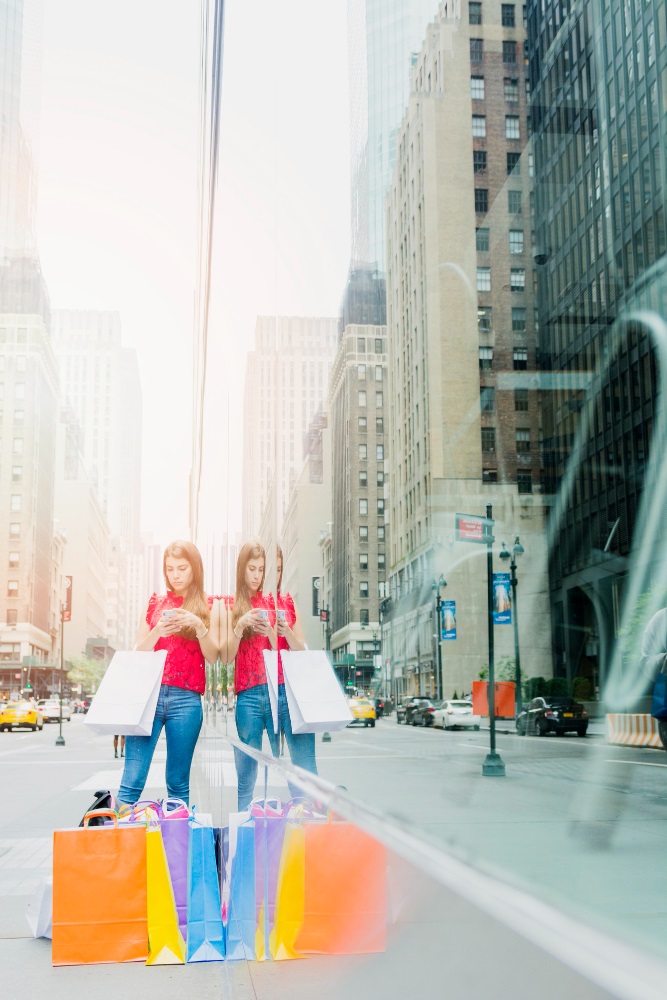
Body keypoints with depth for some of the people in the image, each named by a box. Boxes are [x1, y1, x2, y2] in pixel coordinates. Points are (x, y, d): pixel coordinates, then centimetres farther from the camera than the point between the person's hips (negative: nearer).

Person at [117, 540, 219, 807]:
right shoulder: (155, 603, 14)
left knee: (178, 783, 1)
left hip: (186, 700, -1)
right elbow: (137, 652, 12)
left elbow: (213, 657, 3)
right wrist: (158, 631, -7)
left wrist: (199, 626, -14)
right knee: (132, 779, -8)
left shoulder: (208, 606, 10)